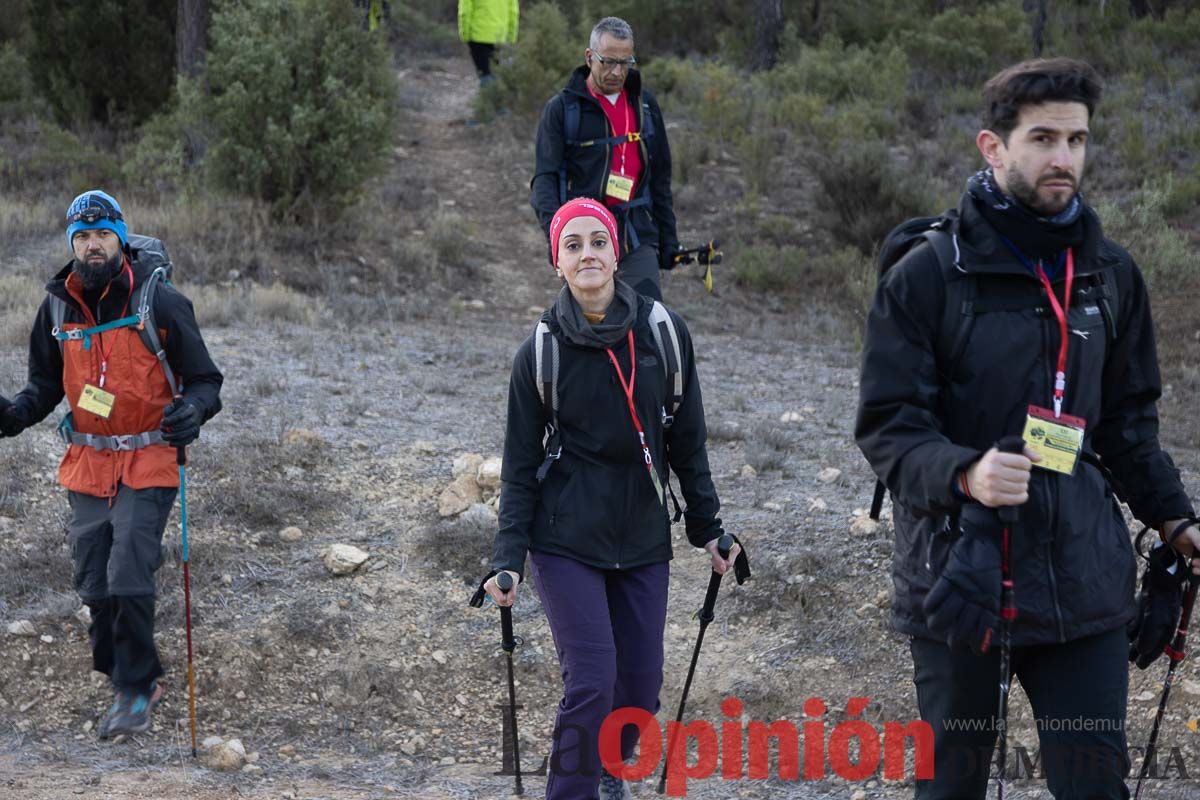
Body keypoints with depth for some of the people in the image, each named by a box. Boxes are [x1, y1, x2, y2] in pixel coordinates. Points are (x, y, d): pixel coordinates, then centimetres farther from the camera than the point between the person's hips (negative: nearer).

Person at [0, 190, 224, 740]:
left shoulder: (161, 303, -9)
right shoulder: (58, 306, 3)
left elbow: (205, 379, -4)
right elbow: (46, 382, 15)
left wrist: (192, 410, -25)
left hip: (146, 465, -5)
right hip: (86, 467, 5)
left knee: (128, 581, -13)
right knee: (94, 587, 8)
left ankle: (134, 689, 2)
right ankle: (138, 679, 27)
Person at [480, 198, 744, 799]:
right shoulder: (541, 352, -7)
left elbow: (687, 444, 7)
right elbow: (520, 466, -2)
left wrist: (708, 529, 10)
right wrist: (508, 558, -8)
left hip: (643, 541, 3)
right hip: (565, 543, -3)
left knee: (642, 684, 6)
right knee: (591, 682, -12)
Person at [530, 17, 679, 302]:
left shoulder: (644, 104, 12)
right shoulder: (562, 108, 0)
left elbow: (660, 178, 18)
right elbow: (544, 179, -7)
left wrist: (668, 239, 15)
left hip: (637, 236, 2)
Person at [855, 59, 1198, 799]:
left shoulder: (1111, 274, 8)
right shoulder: (927, 277, -7)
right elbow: (887, 426, -9)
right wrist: (963, 474, -27)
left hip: (1084, 584, 3)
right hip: (960, 577, -3)